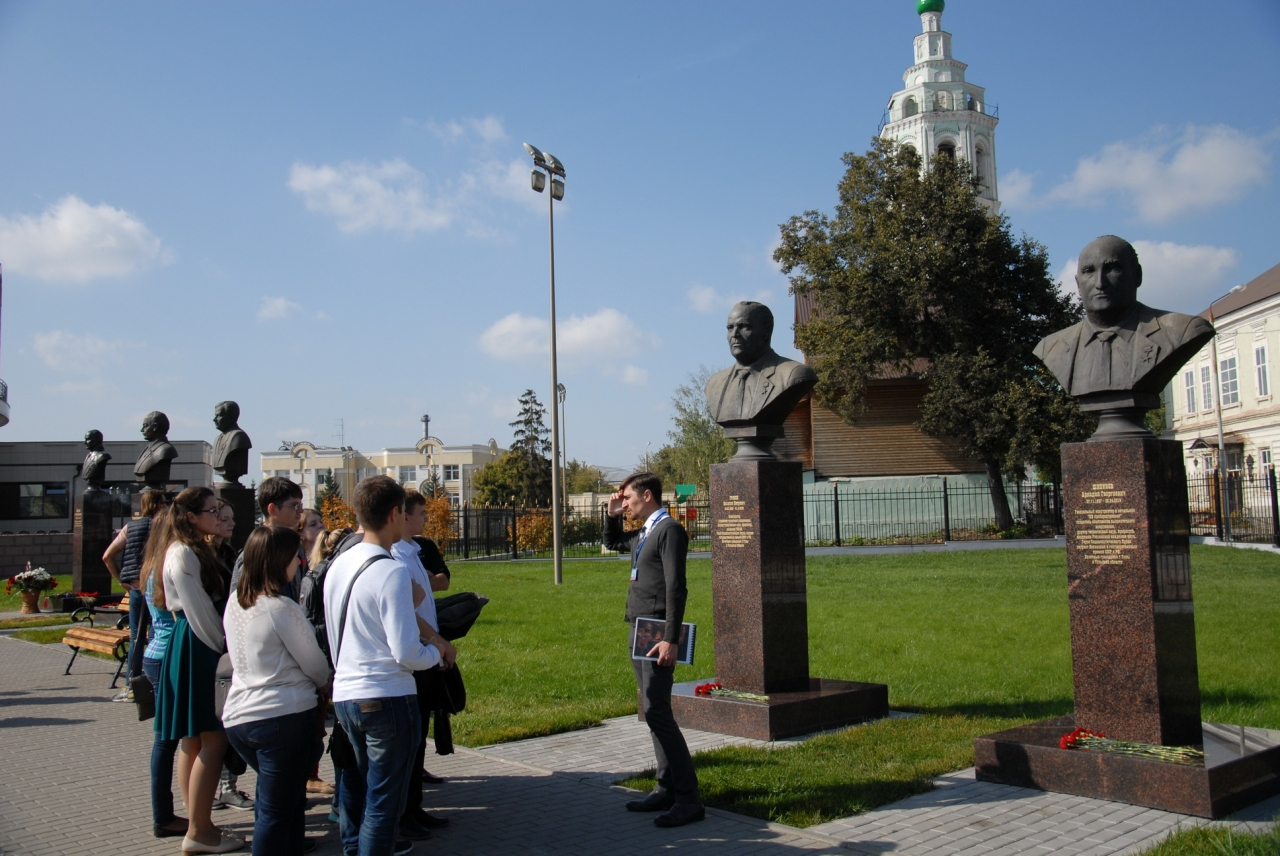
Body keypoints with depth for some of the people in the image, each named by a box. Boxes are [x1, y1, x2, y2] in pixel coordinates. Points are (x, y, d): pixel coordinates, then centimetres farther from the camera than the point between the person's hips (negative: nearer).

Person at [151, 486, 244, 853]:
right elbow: (197, 609, -17)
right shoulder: (183, 553, -14)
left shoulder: (197, 550, 16)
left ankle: (199, 824, 19)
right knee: (212, 739, -7)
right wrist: (221, 644, -9)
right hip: (195, 649, -10)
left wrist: (221, 641, 11)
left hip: (200, 647, 10)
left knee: (193, 739, 12)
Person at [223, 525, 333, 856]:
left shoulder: (234, 603, 7)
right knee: (278, 810, 2)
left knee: (270, 802, 22)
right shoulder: (282, 608, -15)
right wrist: (327, 683, 17)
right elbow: (315, 664, -6)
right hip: (285, 715, -7)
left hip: (237, 717, 7)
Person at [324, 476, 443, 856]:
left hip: (344, 695, 8)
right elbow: (406, 653, -19)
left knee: (357, 788, 21)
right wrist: (436, 653, 0)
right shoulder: (392, 572, -18)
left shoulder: (338, 566, 6)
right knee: (383, 801, 4)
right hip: (387, 697, -8)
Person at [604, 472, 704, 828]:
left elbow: (676, 588, -19)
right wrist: (612, 514, 19)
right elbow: (612, 543, 38)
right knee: (652, 710, 12)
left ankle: (688, 798, -9)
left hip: (657, 632, -10)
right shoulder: (643, 535, 17)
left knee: (656, 711, -13)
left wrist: (670, 639, -24)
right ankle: (667, 789, 19)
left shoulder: (669, 530, -11)